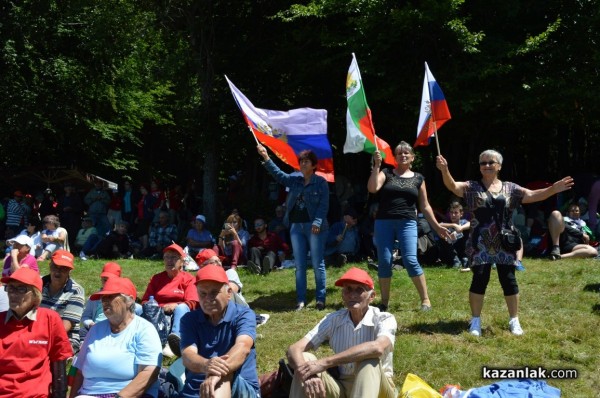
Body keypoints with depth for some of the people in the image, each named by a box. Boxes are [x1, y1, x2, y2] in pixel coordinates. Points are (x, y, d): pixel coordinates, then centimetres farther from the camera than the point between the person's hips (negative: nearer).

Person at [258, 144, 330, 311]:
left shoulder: (321, 182, -3)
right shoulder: (294, 180, 12)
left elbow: (324, 205, -8)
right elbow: (278, 174, 5)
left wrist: (317, 222, -20)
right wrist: (266, 158, -6)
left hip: (314, 227, -5)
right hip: (296, 226, 5)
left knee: (318, 264, -1)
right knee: (299, 265, 6)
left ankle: (321, 299, 5)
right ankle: (300, 300, 9)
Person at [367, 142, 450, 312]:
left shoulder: (418, 179, 11)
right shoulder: (386, 173, 8)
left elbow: (425, 206, 15)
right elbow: (372, 188, -11)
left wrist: (437, 226, 11)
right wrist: (376, 165, -12)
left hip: (407, 223, 0)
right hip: (384, 222, 1)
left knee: (411, 260, -13)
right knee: (384, 261, 0)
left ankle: (425, 299, -2)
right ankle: (384, 302, 10)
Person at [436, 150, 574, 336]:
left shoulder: (510, 188, 8)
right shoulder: (472, 187, 2)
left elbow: (532, 195, 3)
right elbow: (453, 186, -14)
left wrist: (553, 189, -11)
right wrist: (445, 170, -33)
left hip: (504, 243, 2)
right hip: (481, 244, -2)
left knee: (508, 279, 4)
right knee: (479, 279, -1)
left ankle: (514, 320, 16)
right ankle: (475, 320, 11)